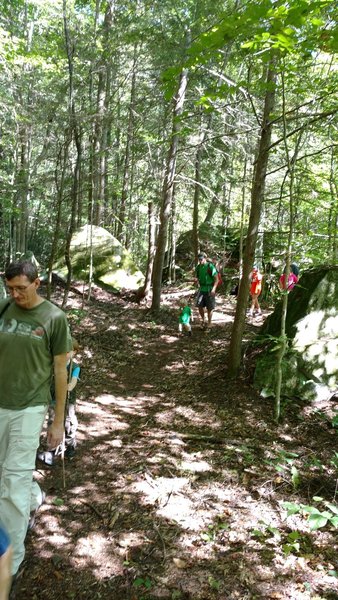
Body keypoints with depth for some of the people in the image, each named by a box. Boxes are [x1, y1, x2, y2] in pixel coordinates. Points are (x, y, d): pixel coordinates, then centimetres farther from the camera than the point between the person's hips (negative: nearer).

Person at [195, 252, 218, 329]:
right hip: (202, 289, 5)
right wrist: (196, 280, -5)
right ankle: (203, 319, 19)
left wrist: (214, 289, -23)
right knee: (199, 305, -4)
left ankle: (209, 323, 18)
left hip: (210, 290, -4)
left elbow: (216, 279, -12)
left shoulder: (210, 267, -12)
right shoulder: (198, 267, 5)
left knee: (209, 308, 3)